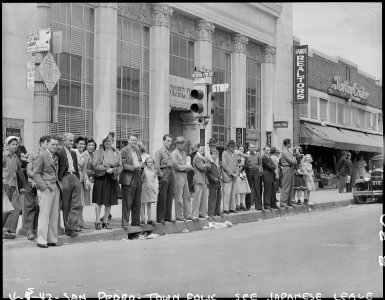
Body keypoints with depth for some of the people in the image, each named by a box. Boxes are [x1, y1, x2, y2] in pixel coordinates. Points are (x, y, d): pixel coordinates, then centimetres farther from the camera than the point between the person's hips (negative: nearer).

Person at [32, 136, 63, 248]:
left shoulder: (55, 157, 17)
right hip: (46, 188, -8)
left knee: (54, 215, 7)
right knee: (44, 214, -7)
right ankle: (41, 240, -3)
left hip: (56, 187, 8)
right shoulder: (42, 155, -6)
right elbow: (36, 173, -9)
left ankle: (52, 239, 13)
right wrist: (44, 186, -16)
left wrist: (59, 183, 8)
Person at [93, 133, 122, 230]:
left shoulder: (115, 153, 11)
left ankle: (105, 221, 14)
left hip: (112, 179, 4)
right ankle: (97, 221, 2)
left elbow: (120, 167, 7)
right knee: (99, 201, -4)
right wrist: (105, 168, -16)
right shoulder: (98, 152, 0)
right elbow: (95, 165, -8)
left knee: (109, 202, 5)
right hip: (100, 178, -4)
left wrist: (112, 170, -12)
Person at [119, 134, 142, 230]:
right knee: (127, 203, -5)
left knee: (137, 203, 11)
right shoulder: (124, 151, -5)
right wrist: (134, 168, -20)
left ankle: (136, 222, 19)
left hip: (138, 179, 7)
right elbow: (123, 165, -12)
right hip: (128, 179, -7)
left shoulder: (138, 151, 18)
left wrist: (140, 165, 2)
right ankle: (125, 223, 0)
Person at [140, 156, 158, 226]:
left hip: (152, 188, 6)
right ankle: (142, 220, 2)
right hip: (144, 188, -6)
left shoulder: (154, 170, 10)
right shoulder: (144, 169, -8)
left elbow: (155, 179, 15)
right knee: (143, 204, 0)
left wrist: (156, 187, 9)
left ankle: (149, 219, 15)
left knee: (149, 204, 11)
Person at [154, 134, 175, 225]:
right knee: (162, 197, -6)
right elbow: (156, 165, -13)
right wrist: (161, 174, -13)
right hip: (164, 174, -8)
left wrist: (171, 173, 10)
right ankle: (160, 218, -1)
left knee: (170, 197, 9)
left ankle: (168, 217, 15)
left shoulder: (169, 152, 18)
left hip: (170, 173, 8)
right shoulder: (159, 152, -5)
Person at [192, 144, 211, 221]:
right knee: (197, 197, -11)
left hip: (204, 179, 9)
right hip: (198, 179, -9)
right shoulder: (196, 157, -6)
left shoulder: (204, 157, 21)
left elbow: (209, 167, 12)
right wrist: (206, 166, 4)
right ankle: (195, 215, -11)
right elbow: (201, 167, -14)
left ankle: (202, 213, 15)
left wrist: (205, 165, -6)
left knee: (204, 197, 8)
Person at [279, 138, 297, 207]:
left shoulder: (288, 151, 18)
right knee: (286, 187, -8)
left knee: (291, 187, 12)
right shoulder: (284, 152, -14)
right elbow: (292, 161, -18)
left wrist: (294, 160, -2)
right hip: (287, 169, -10)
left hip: (291, 169, 10)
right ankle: (283, 202, -6)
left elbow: (294, 161, 19)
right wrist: (294, 159, 2)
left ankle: (289, 202, 17)